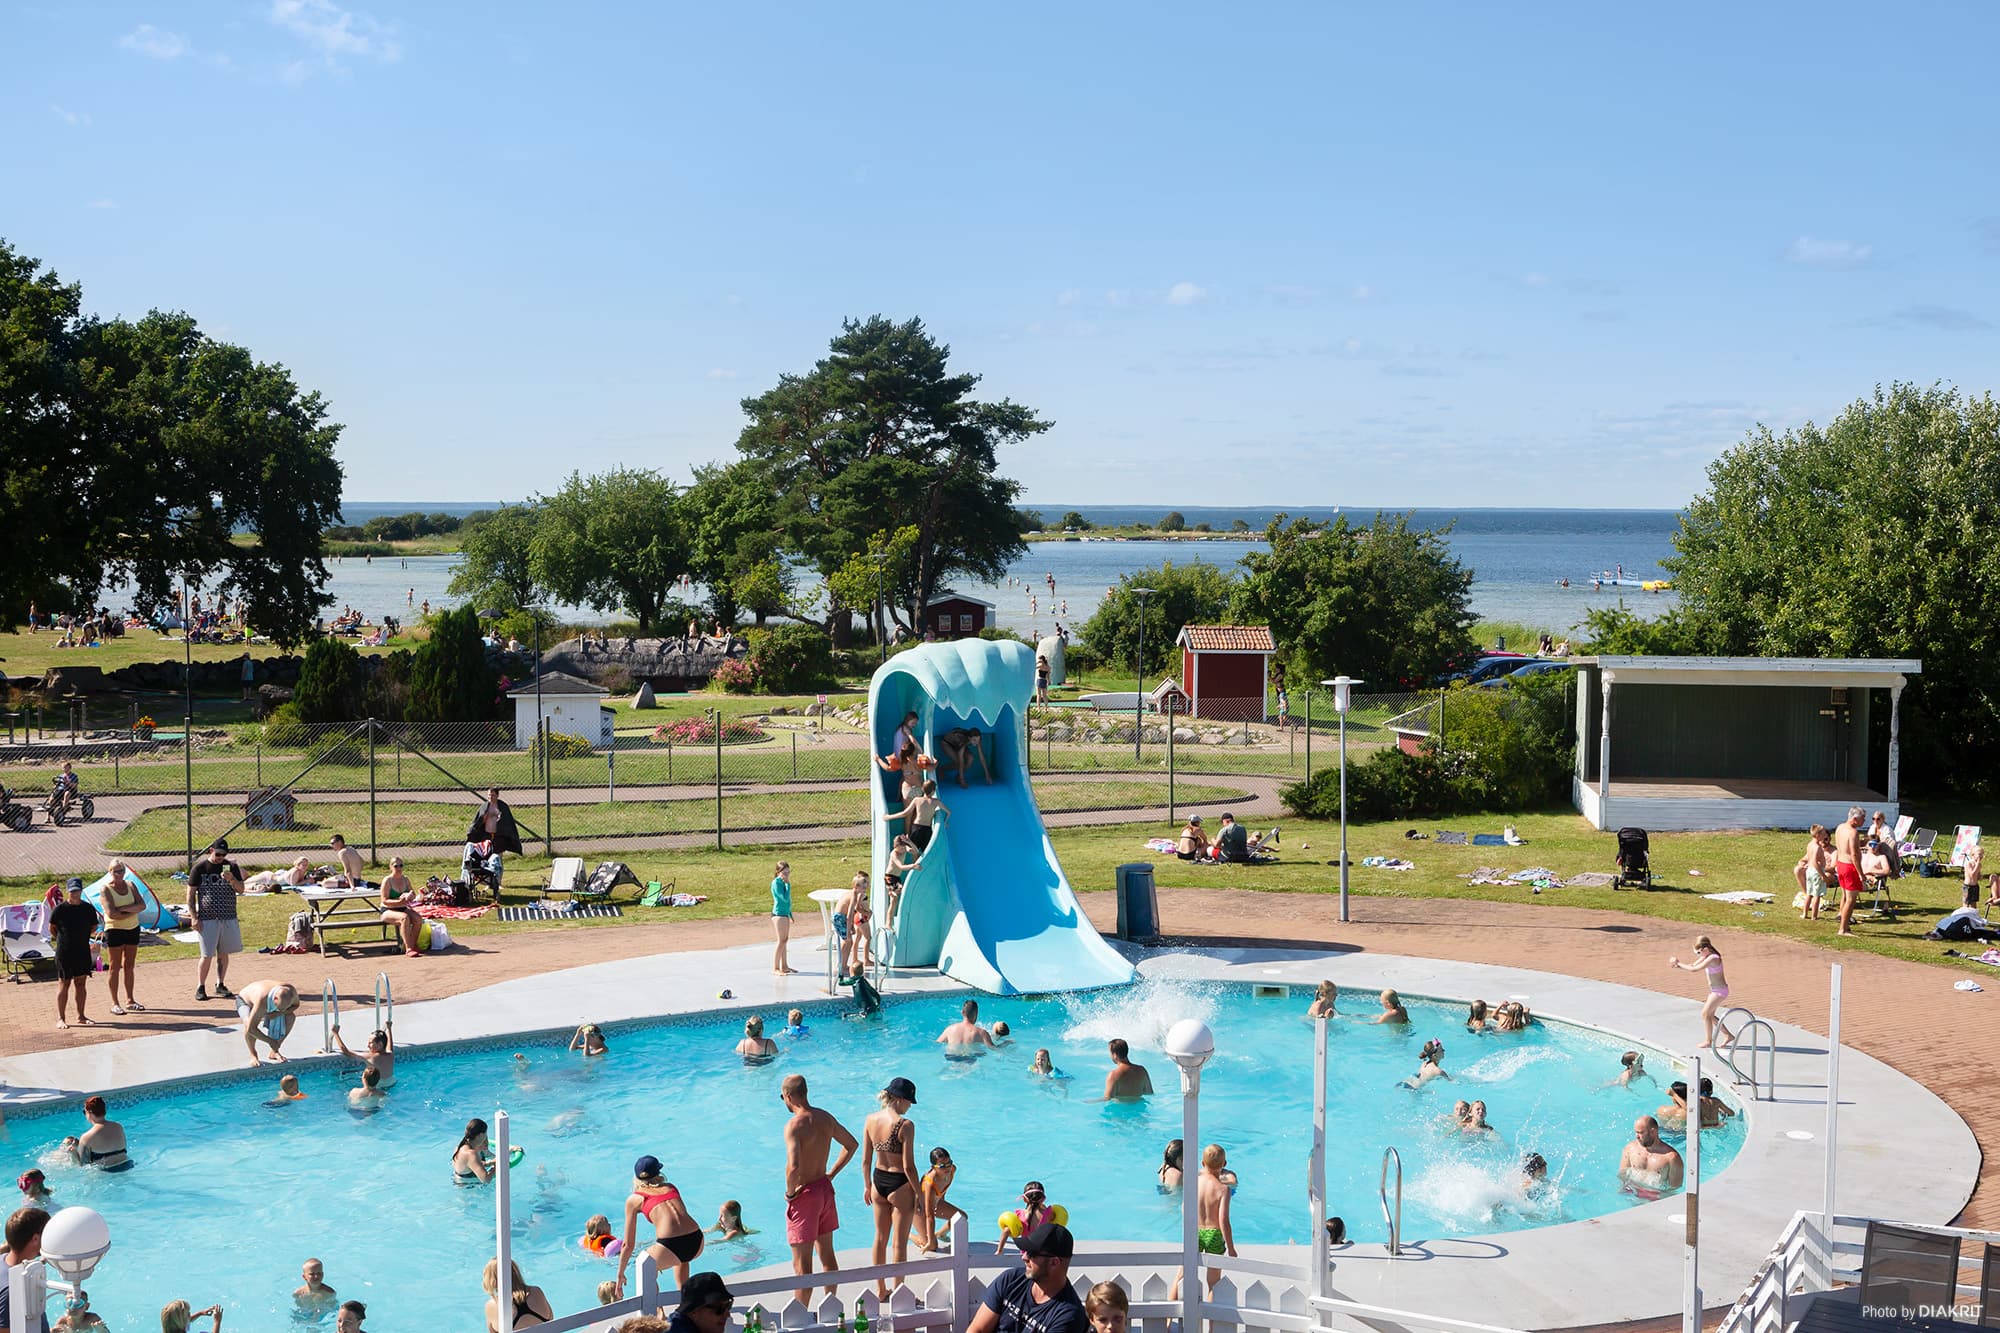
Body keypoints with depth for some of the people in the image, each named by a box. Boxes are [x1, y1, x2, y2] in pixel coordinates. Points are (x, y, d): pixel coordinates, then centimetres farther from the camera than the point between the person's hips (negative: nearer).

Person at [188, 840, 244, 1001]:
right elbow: (190, 894, 0)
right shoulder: (200, 867, -2)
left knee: (223, 953, 9)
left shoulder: (231, 867, 6)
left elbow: (241, 889, 3)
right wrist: (194, 917, -7)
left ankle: (220, 985, 20)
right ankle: (200, 987, 7)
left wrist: (231, 879, -17)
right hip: (207, 918, -3)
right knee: (207, 955, -5)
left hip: (228, 918, 3)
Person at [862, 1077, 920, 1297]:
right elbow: (908, 1166, -19)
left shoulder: (870, 1120, -3)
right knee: (900, 1242, 8)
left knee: (880, 1238, 20)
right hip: (900, 1185, -6)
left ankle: (880, 1290, 32)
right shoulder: (905, 1125, -21)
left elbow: (865, 1160, 4)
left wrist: (867, 1186, 17)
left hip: (878, 1181, 6)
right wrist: (918, 1193, -7)